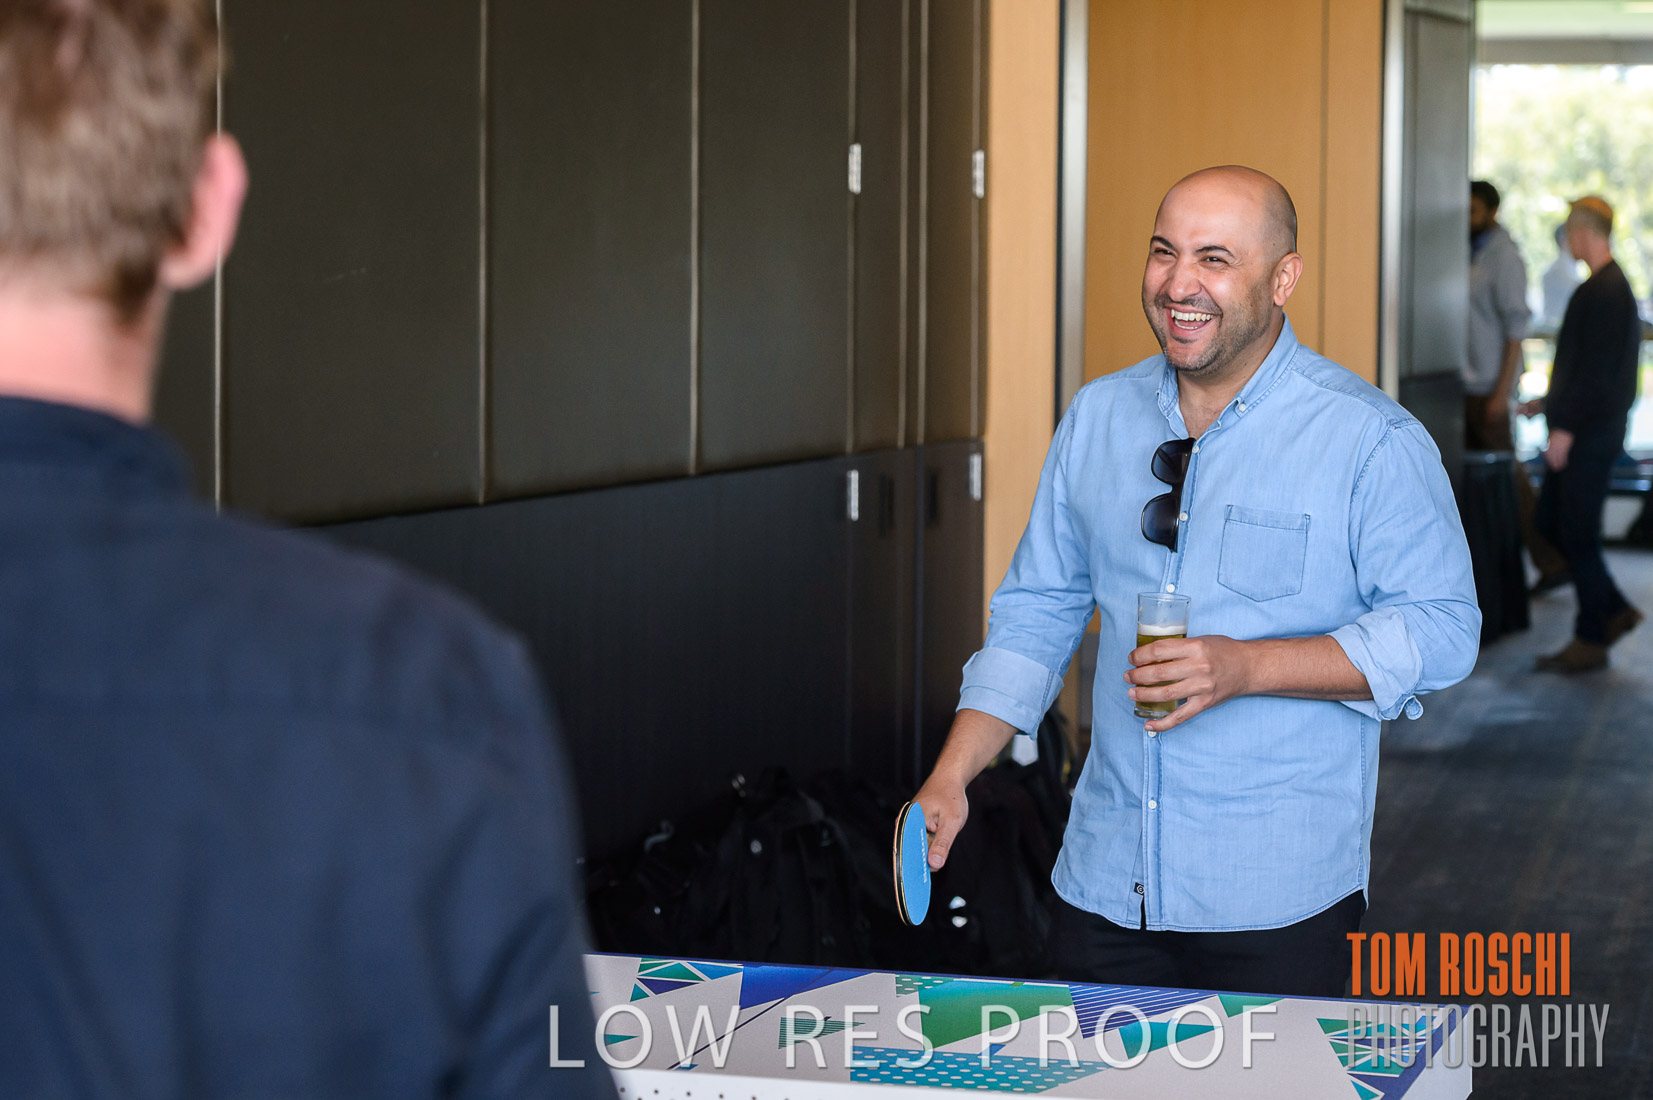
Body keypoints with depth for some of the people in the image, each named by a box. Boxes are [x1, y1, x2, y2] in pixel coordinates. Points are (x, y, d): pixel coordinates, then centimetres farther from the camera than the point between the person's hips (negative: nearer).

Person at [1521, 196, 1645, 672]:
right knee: (1550, 524, 14)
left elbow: (1598, 368, -22)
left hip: (1590, 436, -10)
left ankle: (1590, 642, 6)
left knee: (1577, 534, -3)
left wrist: (1566, 428, -21)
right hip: (1582, 431, 10)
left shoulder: (1604, 292, -18)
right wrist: (1551, 402, 24)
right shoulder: (1609, 286, 14)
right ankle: (1615, 611, 22)